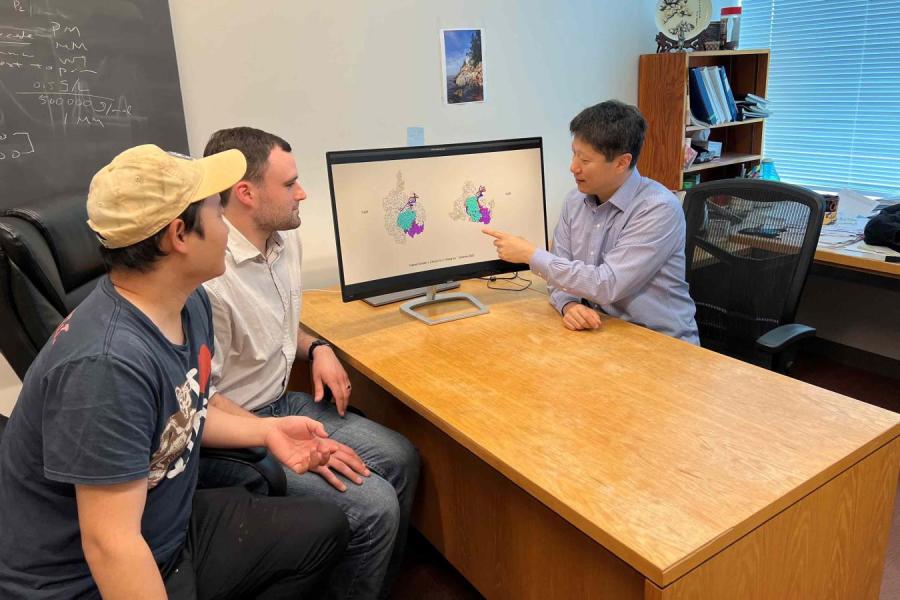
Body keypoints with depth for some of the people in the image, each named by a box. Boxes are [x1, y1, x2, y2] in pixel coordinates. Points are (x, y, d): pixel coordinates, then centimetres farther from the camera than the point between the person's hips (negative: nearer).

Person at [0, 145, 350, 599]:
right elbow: (111, 544, -31)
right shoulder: (108, 363, -33)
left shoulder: (190, 304, -5)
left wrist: (265, 431, -1)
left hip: (170, 532, 8)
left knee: (326, 528, 13)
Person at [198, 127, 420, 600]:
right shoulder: (206, 277, -27)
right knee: (374, 507, -19)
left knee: (400, 459, 4)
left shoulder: (285, 240, 1)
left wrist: (316, 348, -1)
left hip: (281, 402, 9)